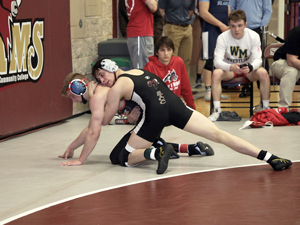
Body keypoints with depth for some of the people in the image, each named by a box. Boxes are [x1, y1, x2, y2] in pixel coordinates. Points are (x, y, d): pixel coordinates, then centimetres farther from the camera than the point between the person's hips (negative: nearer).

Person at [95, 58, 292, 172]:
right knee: (218, 134, -4)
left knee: (126, 157, 10)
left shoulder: (116, 88, 7)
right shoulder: (137, 71, 27)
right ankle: (269, 157, -20)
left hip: (156, 114, -6)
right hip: (175, 104, 6)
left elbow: (104, 120, 13)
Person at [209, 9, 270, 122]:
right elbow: (217, 61, -25)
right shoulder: (223, 37, -18)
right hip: (228, 67, 0)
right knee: (216, 73, -33)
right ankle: (217, 110, -25)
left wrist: (250, 67, -43)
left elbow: (258, 59, -18)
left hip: (249, 68, 0)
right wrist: (231, 67, -47)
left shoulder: (253, 36, -16)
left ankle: (266, 107, -17)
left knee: (263, 73, -31)